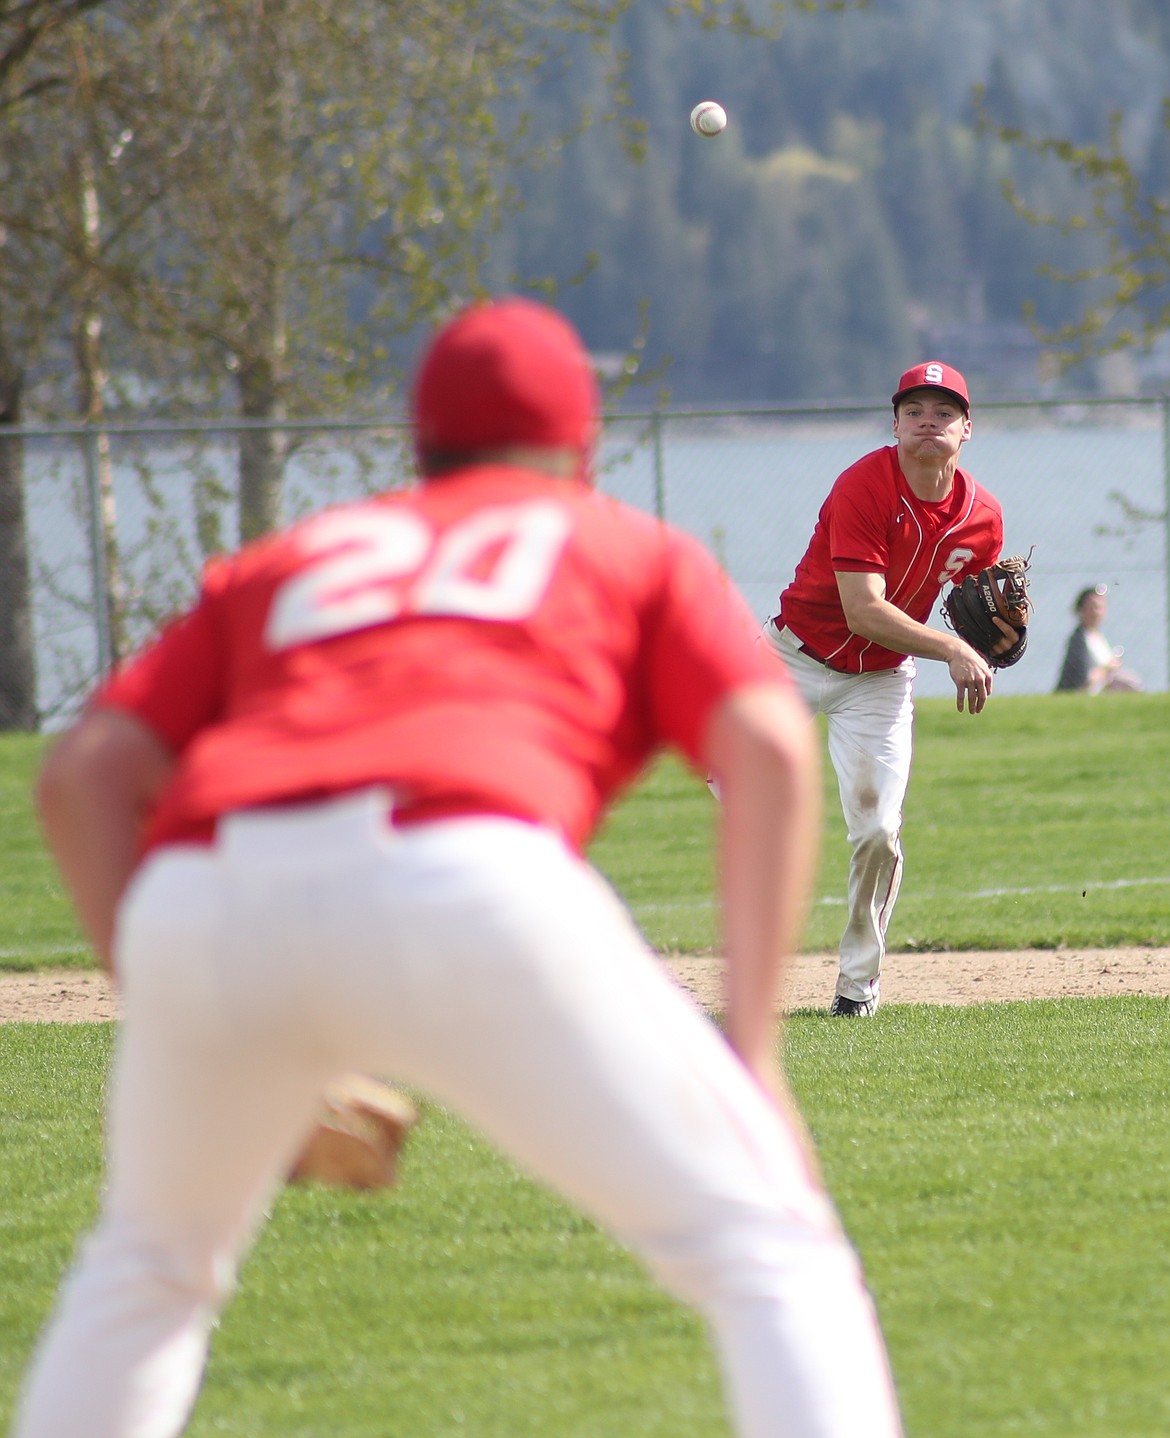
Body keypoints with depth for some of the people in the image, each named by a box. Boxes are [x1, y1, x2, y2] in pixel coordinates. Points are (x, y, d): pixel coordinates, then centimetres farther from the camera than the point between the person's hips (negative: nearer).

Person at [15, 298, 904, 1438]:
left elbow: (82, 776, 22)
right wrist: (750, 1051, 5)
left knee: (152, 1263, 31)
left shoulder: (274, 568, 37)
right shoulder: (643, 552, 31)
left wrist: (172, 1022, 23)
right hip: (457, 884, -4)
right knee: (771, 1252, 1)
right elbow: (768, 750, 11)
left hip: (196, 895, 4)